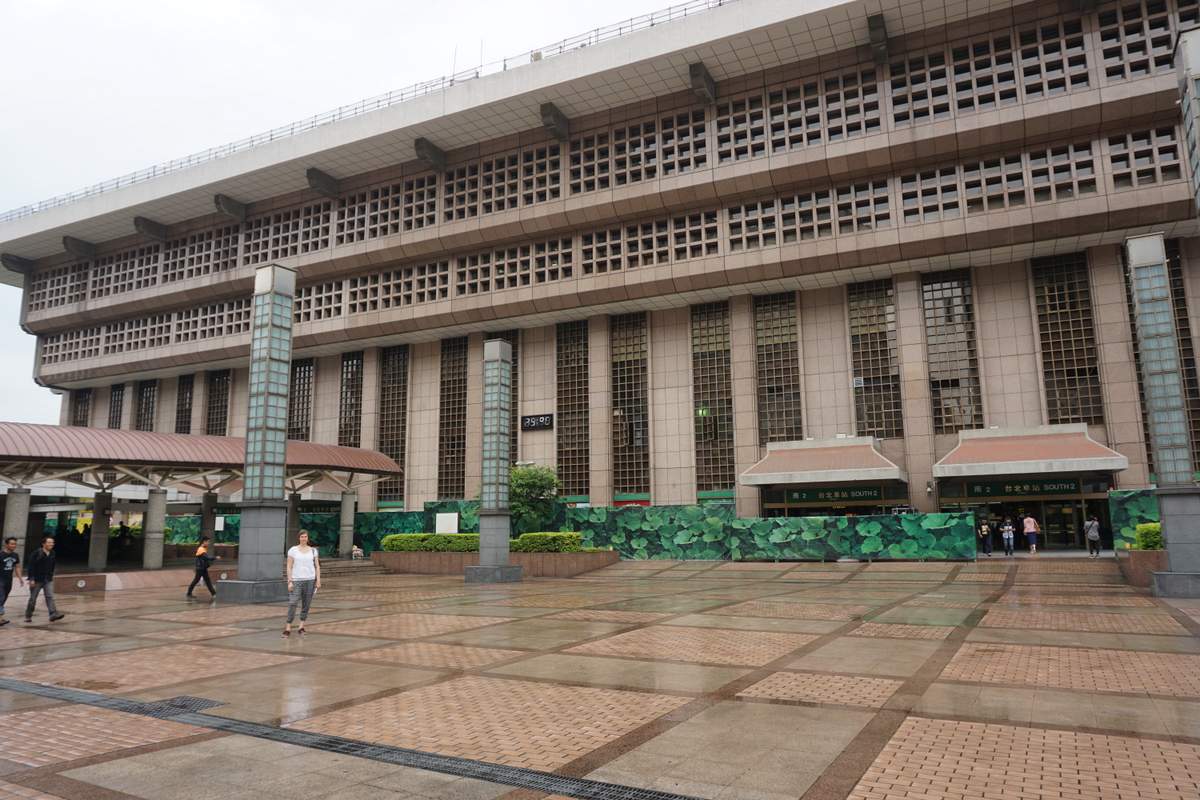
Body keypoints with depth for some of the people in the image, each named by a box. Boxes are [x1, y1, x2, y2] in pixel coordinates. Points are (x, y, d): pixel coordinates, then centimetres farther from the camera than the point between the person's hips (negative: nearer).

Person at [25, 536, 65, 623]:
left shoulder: (52, 553, 7)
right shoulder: (37, 553, -11)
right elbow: (31, 566, -14)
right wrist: (31, 579, -18)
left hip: (48, 580, 4)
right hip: (37, 580, -4)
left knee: (50, 597, -9)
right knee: (33, 598, 8)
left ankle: (53, 614, -19)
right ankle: (28, 616, 23)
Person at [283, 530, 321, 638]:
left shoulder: (313, 550, 7)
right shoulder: (293, 550, 1)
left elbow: (317, 566, 8)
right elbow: (289, 567, -1)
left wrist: (318, 581, 0)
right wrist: (289, 581, -9)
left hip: (310, 580, 2)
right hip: (296, 580, -2)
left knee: (306, 605, 5)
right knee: (292, 604, -11)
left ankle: (301, 627, 13)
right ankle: (288, 628, -6)